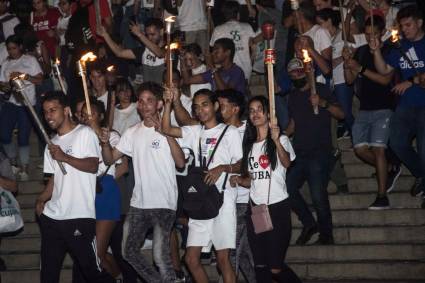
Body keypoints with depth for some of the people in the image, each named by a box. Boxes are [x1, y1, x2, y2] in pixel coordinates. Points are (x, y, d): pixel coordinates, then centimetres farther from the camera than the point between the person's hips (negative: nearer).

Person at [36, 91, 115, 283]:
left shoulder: (85, 133, -3)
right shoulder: (52, 143, 18)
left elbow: (93, 166, -13)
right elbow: (55, 178, 18)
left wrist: (64, 157, -23)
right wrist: (42, 199, 2)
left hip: (80, 217, -7)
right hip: (51, 217, 7)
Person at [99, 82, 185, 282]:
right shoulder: (132, 133, 11)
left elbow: (181, 162, -19)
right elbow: (110, 159, 9)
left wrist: (165, 133, -28)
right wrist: (105, 143, -11)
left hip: (164, 203, -6)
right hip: (138, 203, 6)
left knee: (160, 255, -16)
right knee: (130, 252, 13)